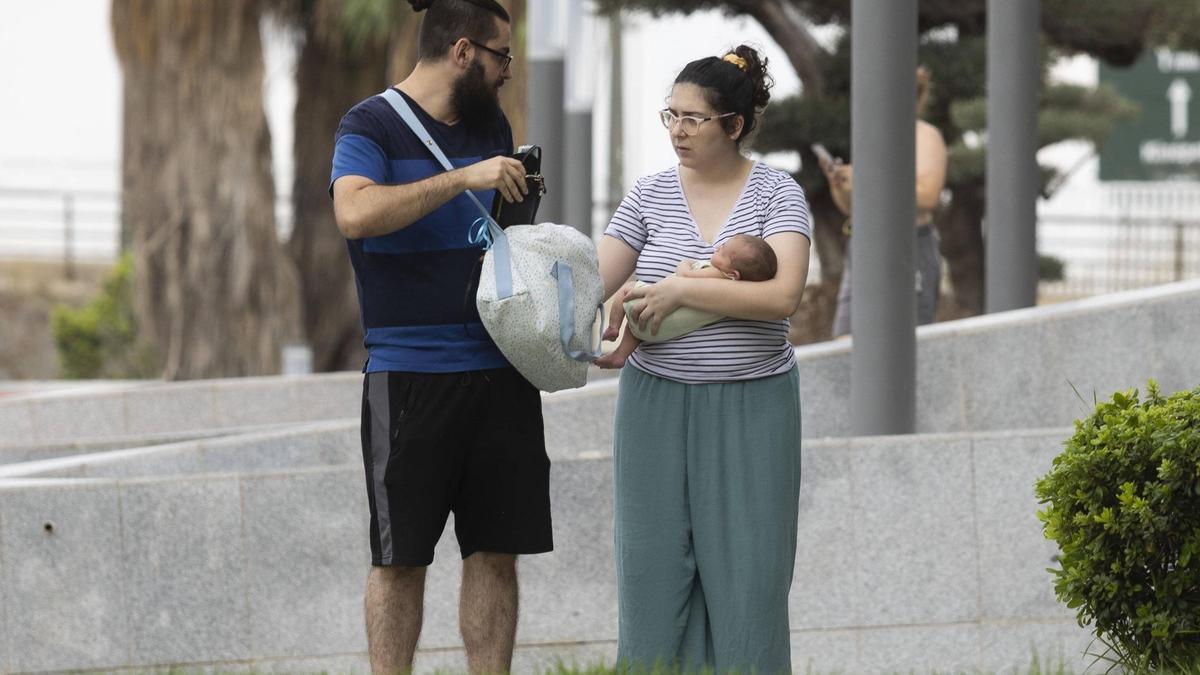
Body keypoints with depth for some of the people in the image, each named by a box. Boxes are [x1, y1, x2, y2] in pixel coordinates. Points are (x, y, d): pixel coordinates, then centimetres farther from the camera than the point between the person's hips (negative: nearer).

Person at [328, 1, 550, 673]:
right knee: (400, 557, -3)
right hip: (410, 374, -6)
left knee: (496, 549, 4)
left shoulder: (492, 126, 15)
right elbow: (356, 213, -23)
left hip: (499, 367, 6)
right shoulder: (372, 126, -4)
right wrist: (464, 178, -23)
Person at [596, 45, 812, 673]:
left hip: (750, 410, -2)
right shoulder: (651, 195, 5)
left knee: (745, 572, -2)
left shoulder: (777, 194, -3)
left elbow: (783, 295, -17)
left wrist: (680, 291, -20)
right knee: (653, 566, 2)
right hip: (657, 404, 3)